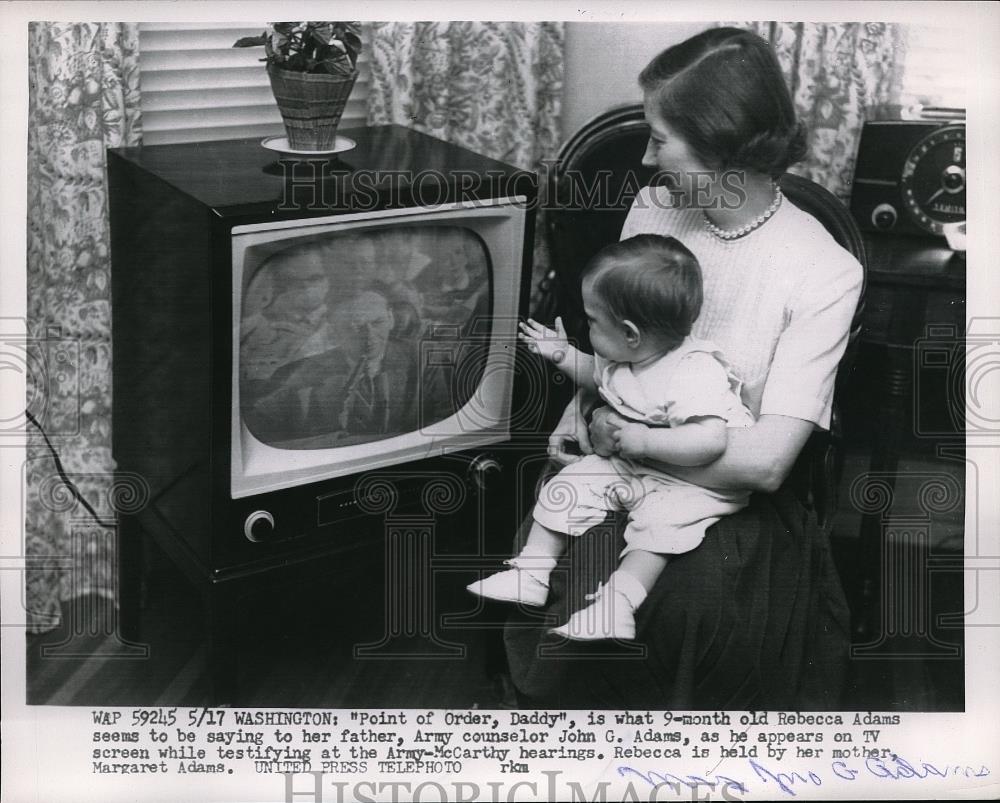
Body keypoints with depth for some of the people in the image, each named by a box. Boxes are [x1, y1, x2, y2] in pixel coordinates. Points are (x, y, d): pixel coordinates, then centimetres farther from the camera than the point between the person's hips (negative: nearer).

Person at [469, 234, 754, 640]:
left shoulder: (694, 374, -29)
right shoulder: (621, 361, -2)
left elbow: (709, 441, -41)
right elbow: (599, 377, 24)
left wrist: (644, 440, -35)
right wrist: (564, 356, 8)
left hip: (690, 480, -8)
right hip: (628, 465, 8)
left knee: (659, 519, -34)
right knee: (566, 486, -2)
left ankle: (617, 603, -34)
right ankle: (530, 574, 3)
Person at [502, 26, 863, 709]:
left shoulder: (825, 273, -14)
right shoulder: (653, 209, 3)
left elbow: (765, 460, -19)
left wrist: (622, 436, -14)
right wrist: (590, 414, -7)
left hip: (728, 492, -3)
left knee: (698, 597, -30)